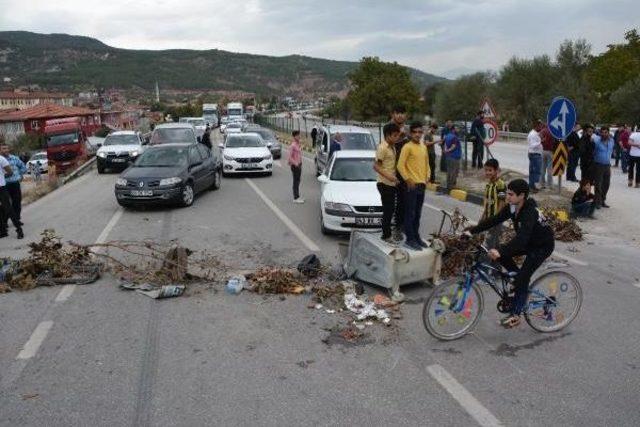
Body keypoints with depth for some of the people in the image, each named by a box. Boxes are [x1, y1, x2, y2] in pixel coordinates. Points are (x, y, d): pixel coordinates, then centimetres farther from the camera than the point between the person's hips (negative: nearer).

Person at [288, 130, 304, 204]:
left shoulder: (298, 145, 10)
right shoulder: (293, 146, -16)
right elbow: (290, 157, -18)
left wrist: (300, 163, 13)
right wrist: (295, 163, -21)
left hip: (299, 164, 9)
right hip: (295, 165, -9)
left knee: (298, 181, 14)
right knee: (296, 181, -4)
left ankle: (297, 196, 23)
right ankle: (296, 198, 0)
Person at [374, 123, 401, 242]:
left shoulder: (392, 147, 11)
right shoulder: (382, 148, -15)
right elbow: (376, 166, -18)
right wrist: (388, 176, -25)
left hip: (392, 184, 8)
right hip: (385, 184, -8)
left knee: (390, 210, 13)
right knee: (388, 210, -3)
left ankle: (387, 233, 23)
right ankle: (386, 236, 6)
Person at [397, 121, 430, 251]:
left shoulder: (424, 147, 14)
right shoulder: (407, 147, -9)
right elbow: (400, 165, -14)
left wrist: (427, 177, 9)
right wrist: (408, 180, -17)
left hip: (421, 185, 7)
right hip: (411, 185, -7)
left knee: (417, 214, 13)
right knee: (410, 213, -3)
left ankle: (416, 237, 22)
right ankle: (410, 239, 1)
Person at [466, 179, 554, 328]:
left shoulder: (530, 212, -35)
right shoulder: (512, 208, -10)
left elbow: (521, 237, -47)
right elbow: (494, 220, -9)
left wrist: (500, 251, -59)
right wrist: (472, 230, -19)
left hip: (543, 246, -8)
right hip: (528, 242, 8)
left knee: (522, 277, -17)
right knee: (500, 254, -10)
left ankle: (515, 315, -5)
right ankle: (519, 281, 10)